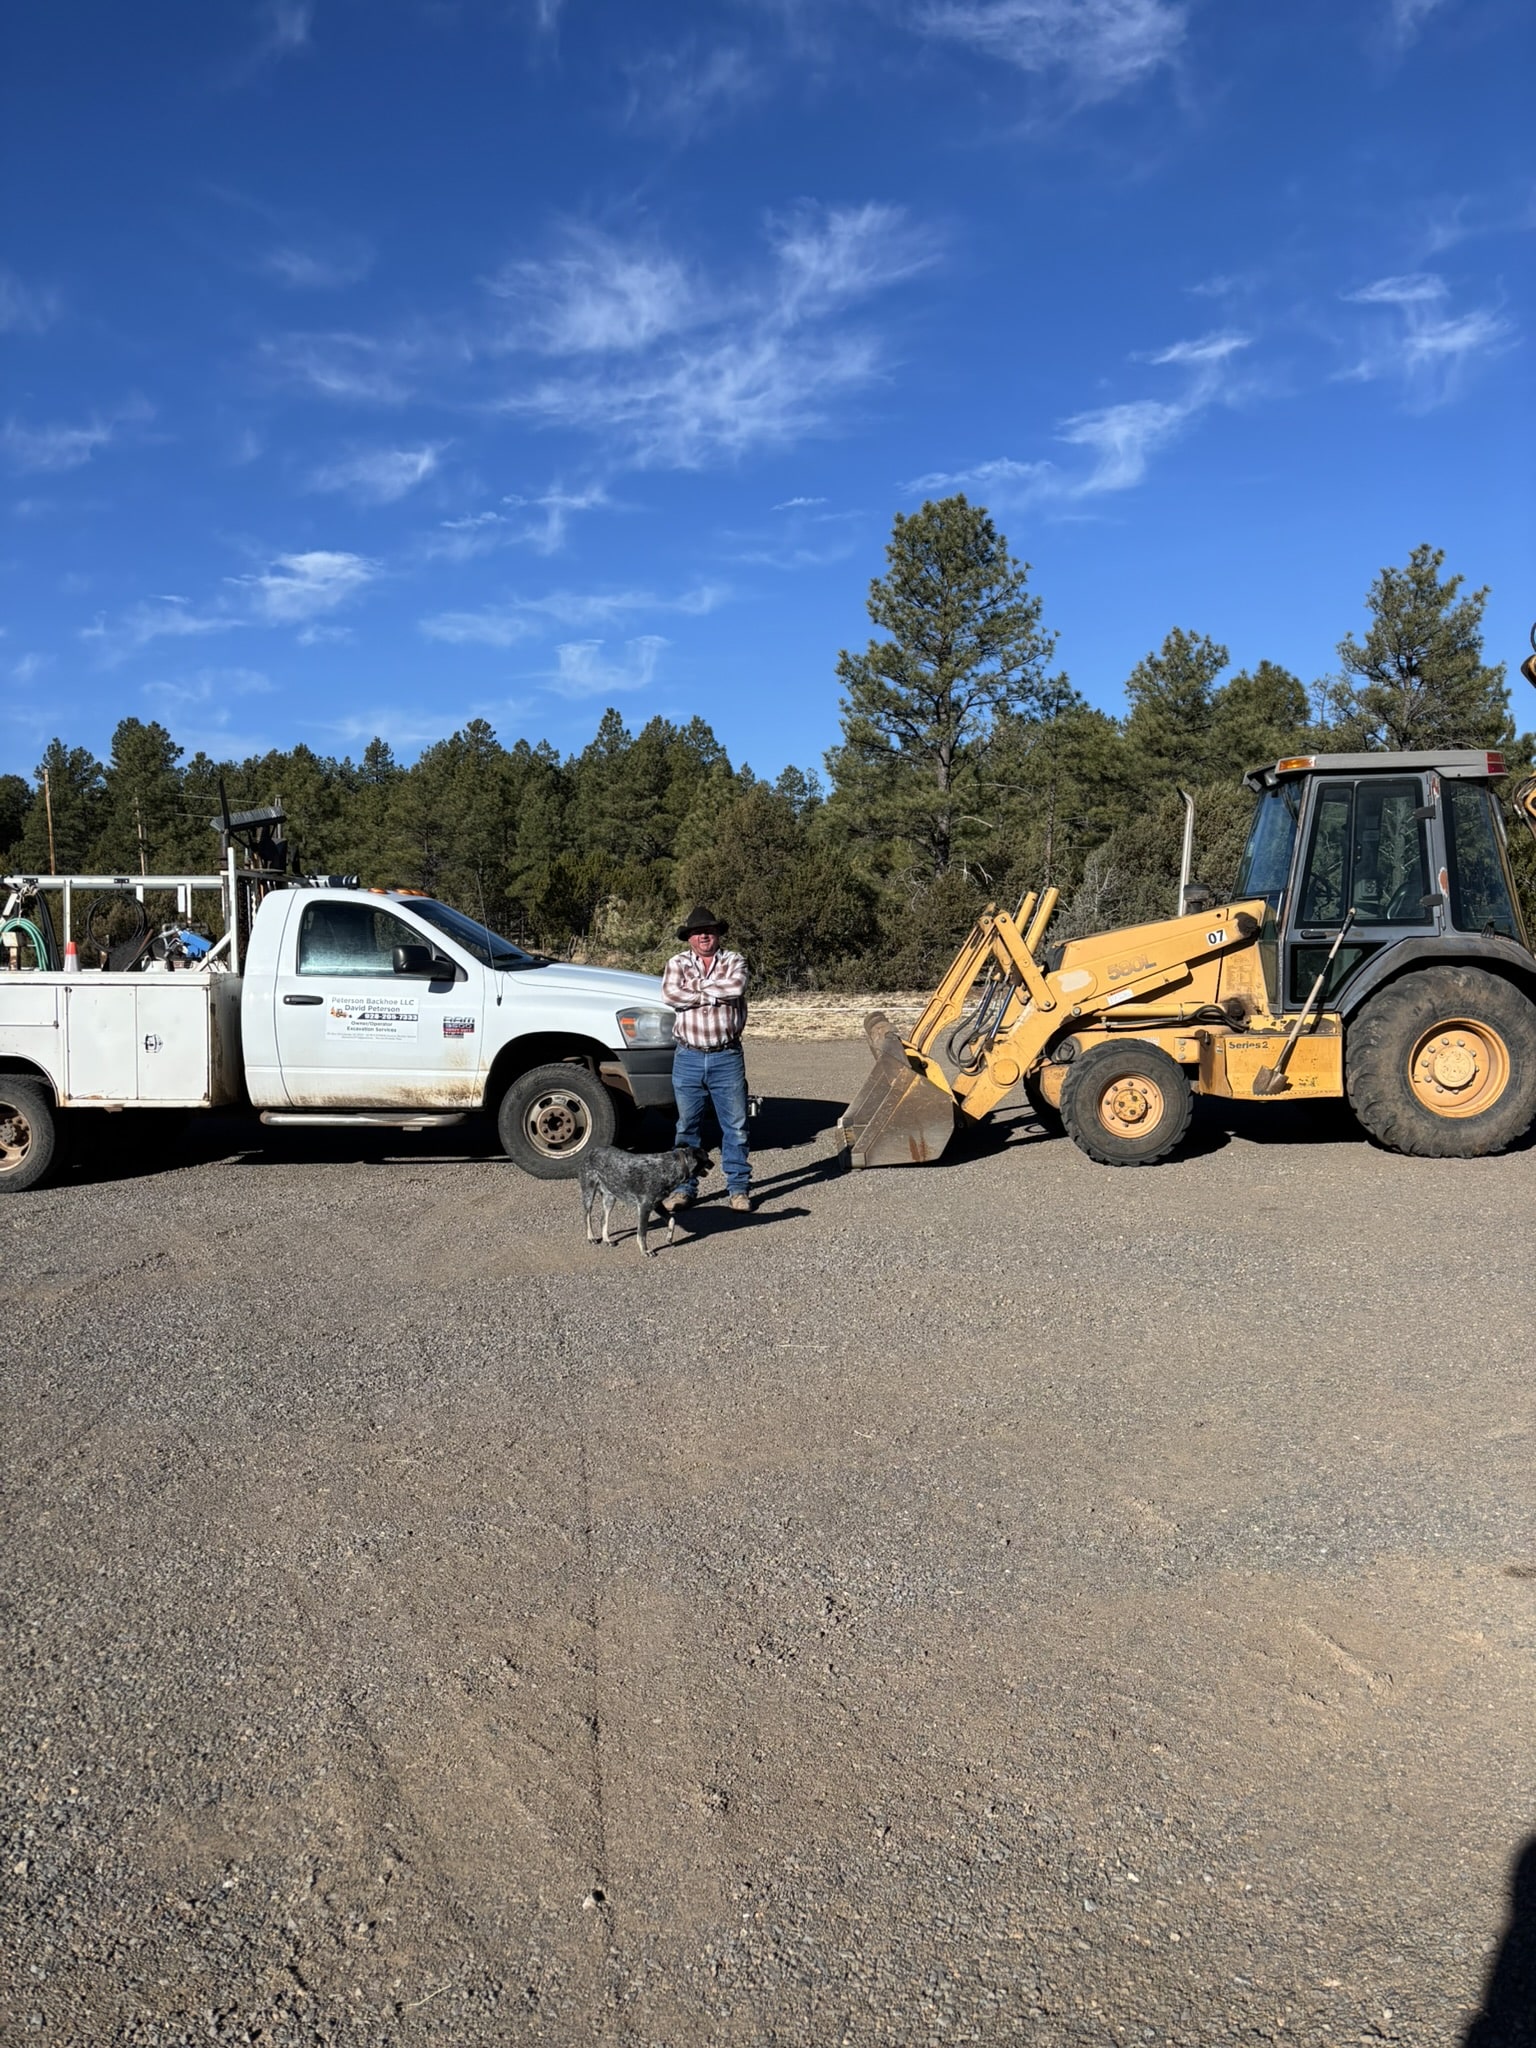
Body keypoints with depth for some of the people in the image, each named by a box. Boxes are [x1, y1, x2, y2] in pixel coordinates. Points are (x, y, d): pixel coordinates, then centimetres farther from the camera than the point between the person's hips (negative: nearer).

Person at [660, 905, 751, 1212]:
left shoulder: (733, 961, 5)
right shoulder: (677, 963, 6)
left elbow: (737, 986, -17)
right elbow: (670, 993, -14)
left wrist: (697, 988, -9)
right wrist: (714, 994, -12)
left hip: (727, 1058, -1)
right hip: (689, 1058, 1)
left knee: (735, 1125, 4)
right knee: (686, 1126, 8)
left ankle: (738, 1186, 13)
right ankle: (684, 1186, 17)